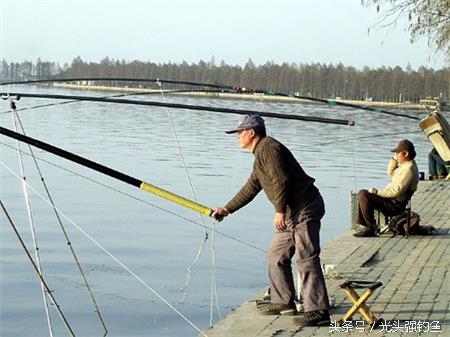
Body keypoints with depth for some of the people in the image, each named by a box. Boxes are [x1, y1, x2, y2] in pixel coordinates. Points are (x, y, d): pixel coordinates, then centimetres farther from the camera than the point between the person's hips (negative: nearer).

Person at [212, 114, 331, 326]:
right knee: (276, 257, 15)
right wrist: (227, 209, 30)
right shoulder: (261, 153, 23)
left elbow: (281, 180, -20)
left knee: (306, 260, -12)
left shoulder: (268, 148, -10)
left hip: (304, 209, -11)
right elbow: (250, 189, 29)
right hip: (292, 213, 11)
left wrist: (280, 211, -20)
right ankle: (283, 301, 24)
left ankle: (318, 311, -12)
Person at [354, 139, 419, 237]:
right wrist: (395, 158, 13)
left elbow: (396, 191, -27)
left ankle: (370, 229, -16)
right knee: (362, 193, 16)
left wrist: (377, 192, -18)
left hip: (395, 205, -11)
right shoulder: (406, 165, 11)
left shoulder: (409, 169, -22)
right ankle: (362, 223, 11)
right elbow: (390, 172, 28)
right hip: (391, 199, 11)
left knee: (364, 196, -22)